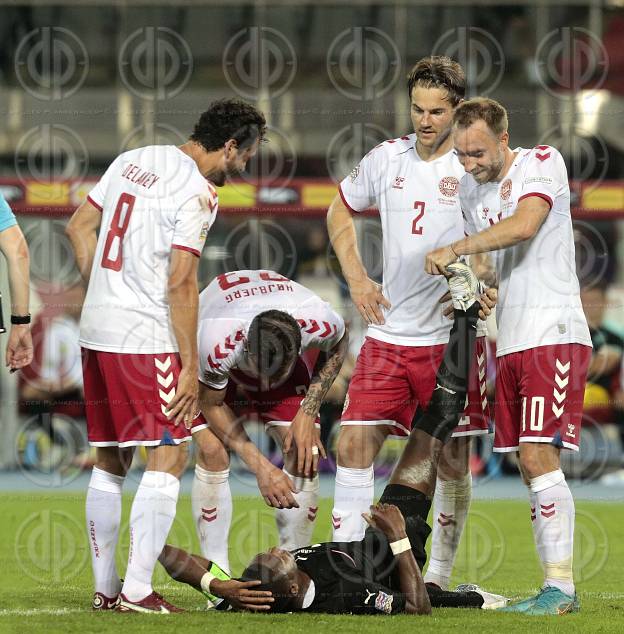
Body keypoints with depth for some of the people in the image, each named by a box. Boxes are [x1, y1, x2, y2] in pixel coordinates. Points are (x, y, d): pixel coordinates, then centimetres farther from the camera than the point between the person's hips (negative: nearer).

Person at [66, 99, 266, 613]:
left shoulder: (133, 160, 12)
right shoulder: (197, 193, -11)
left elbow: (80, 227, 17)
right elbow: (180, 284, -15)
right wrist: (190, 367, -11)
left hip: (96, 331, 8)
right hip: (145, 338, -8)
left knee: (110, 460, 13)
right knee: (168, 455, -4)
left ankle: (105, 587, 15)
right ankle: (137, 590, -9)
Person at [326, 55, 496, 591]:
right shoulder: (388, 158, 6)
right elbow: (341, 210, 23)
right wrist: (357, 279, 11)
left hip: (451, 339, -3)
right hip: (388, 335, 3)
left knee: (453, 463, 2)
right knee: (354, 445, -5)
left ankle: (439, 576, 15)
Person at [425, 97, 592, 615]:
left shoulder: (542, 163, -5)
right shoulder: (470, 188, 16)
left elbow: (524, 226, -22)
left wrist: (455, 250, -21)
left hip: (552, 334, -7)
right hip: (510, 340, 7)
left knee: (539, 455, -15)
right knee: (531, 465, 4)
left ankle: (561, 587, -14)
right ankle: (556, 586, 6)